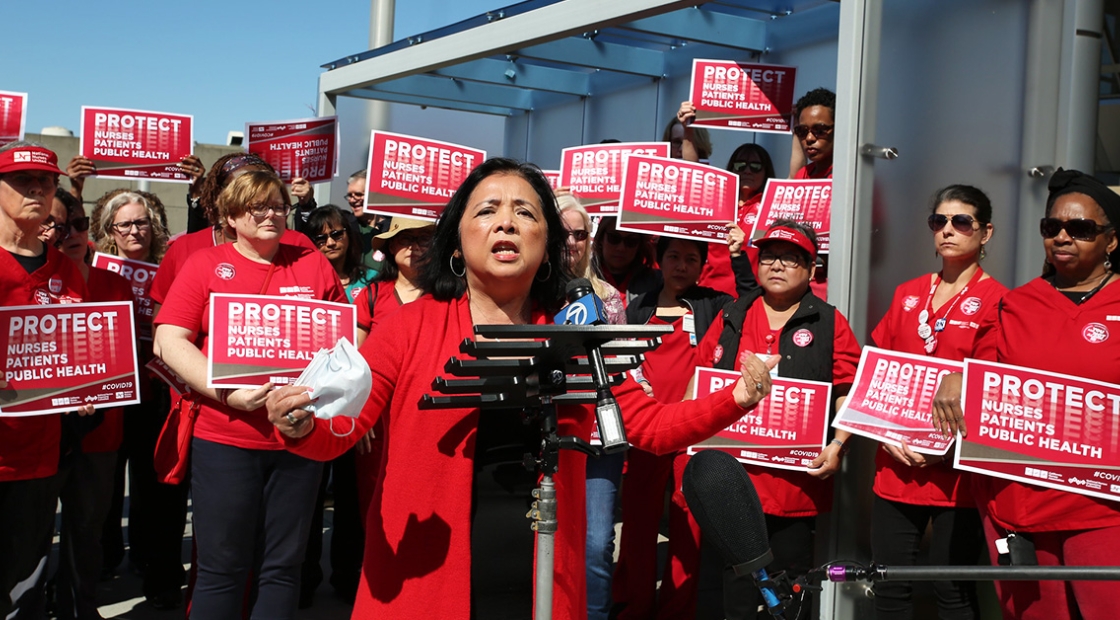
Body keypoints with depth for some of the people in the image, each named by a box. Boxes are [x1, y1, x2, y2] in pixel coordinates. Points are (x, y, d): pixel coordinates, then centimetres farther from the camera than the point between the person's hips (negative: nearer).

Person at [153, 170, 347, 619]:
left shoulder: (314, 266, 8)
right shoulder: (206, 265, 2)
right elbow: (170, 341, -6)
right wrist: (228, 394, -17)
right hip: (225, 438, -2)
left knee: (282, 568, 10)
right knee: (222, 569, 4)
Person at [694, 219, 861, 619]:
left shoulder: (829, 324, 3)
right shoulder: (731, 319, 10)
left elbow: (850, 395, 0)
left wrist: (838, 445, -13)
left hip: (797, 480, -2)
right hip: (733, 478, 2)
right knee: (736, 586, 11)